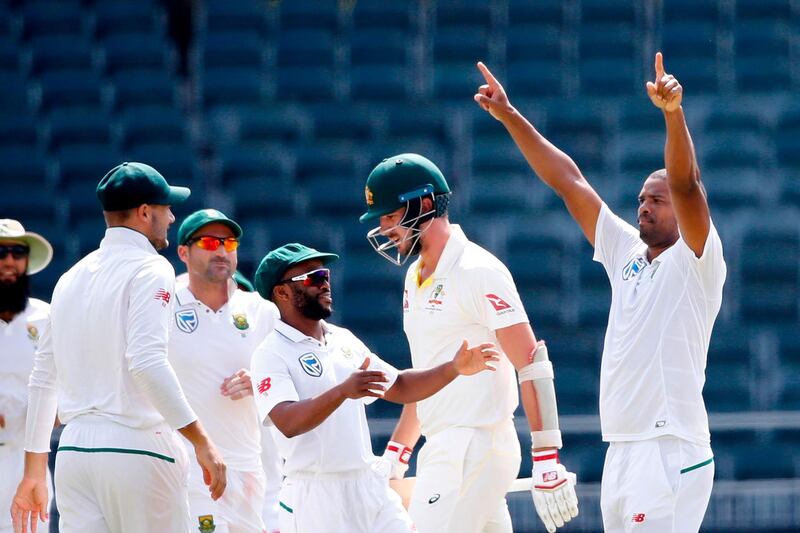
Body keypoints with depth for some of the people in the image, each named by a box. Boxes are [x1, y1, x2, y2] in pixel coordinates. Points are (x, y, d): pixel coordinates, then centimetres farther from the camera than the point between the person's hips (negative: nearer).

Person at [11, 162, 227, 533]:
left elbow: (43, 378, 19)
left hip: (73, 448, 7)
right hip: (137, 447, -7)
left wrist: (34, 474, 24)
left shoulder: (72, 277, 17)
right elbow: (147, 362, -19)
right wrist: (201, 442, -21)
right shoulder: (150, 269, -5)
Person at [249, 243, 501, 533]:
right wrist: (342, 391, -40)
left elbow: (399, 387, 21)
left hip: (371, 486, 7)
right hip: (315, 495, -7)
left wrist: (453, 368, 5)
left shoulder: (344, 340, 15)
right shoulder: (271, 354, -9)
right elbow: (288, 422, -25)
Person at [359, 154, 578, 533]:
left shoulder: (478, 272, -12)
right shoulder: (416, 278, 16)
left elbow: (532, 368, -15)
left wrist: (547, 462, -21)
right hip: (442, 451, 9)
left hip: (476, 449, -9)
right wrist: (394, 458, 24)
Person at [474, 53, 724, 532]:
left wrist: (673, 112, -33)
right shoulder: (627, 252, 17)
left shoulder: (696, 261, -2)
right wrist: (510, 117, 17)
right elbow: (567, 180, 18)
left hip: (673, 451, -8)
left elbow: (686, 184, -18)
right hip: (622, 451, 8)